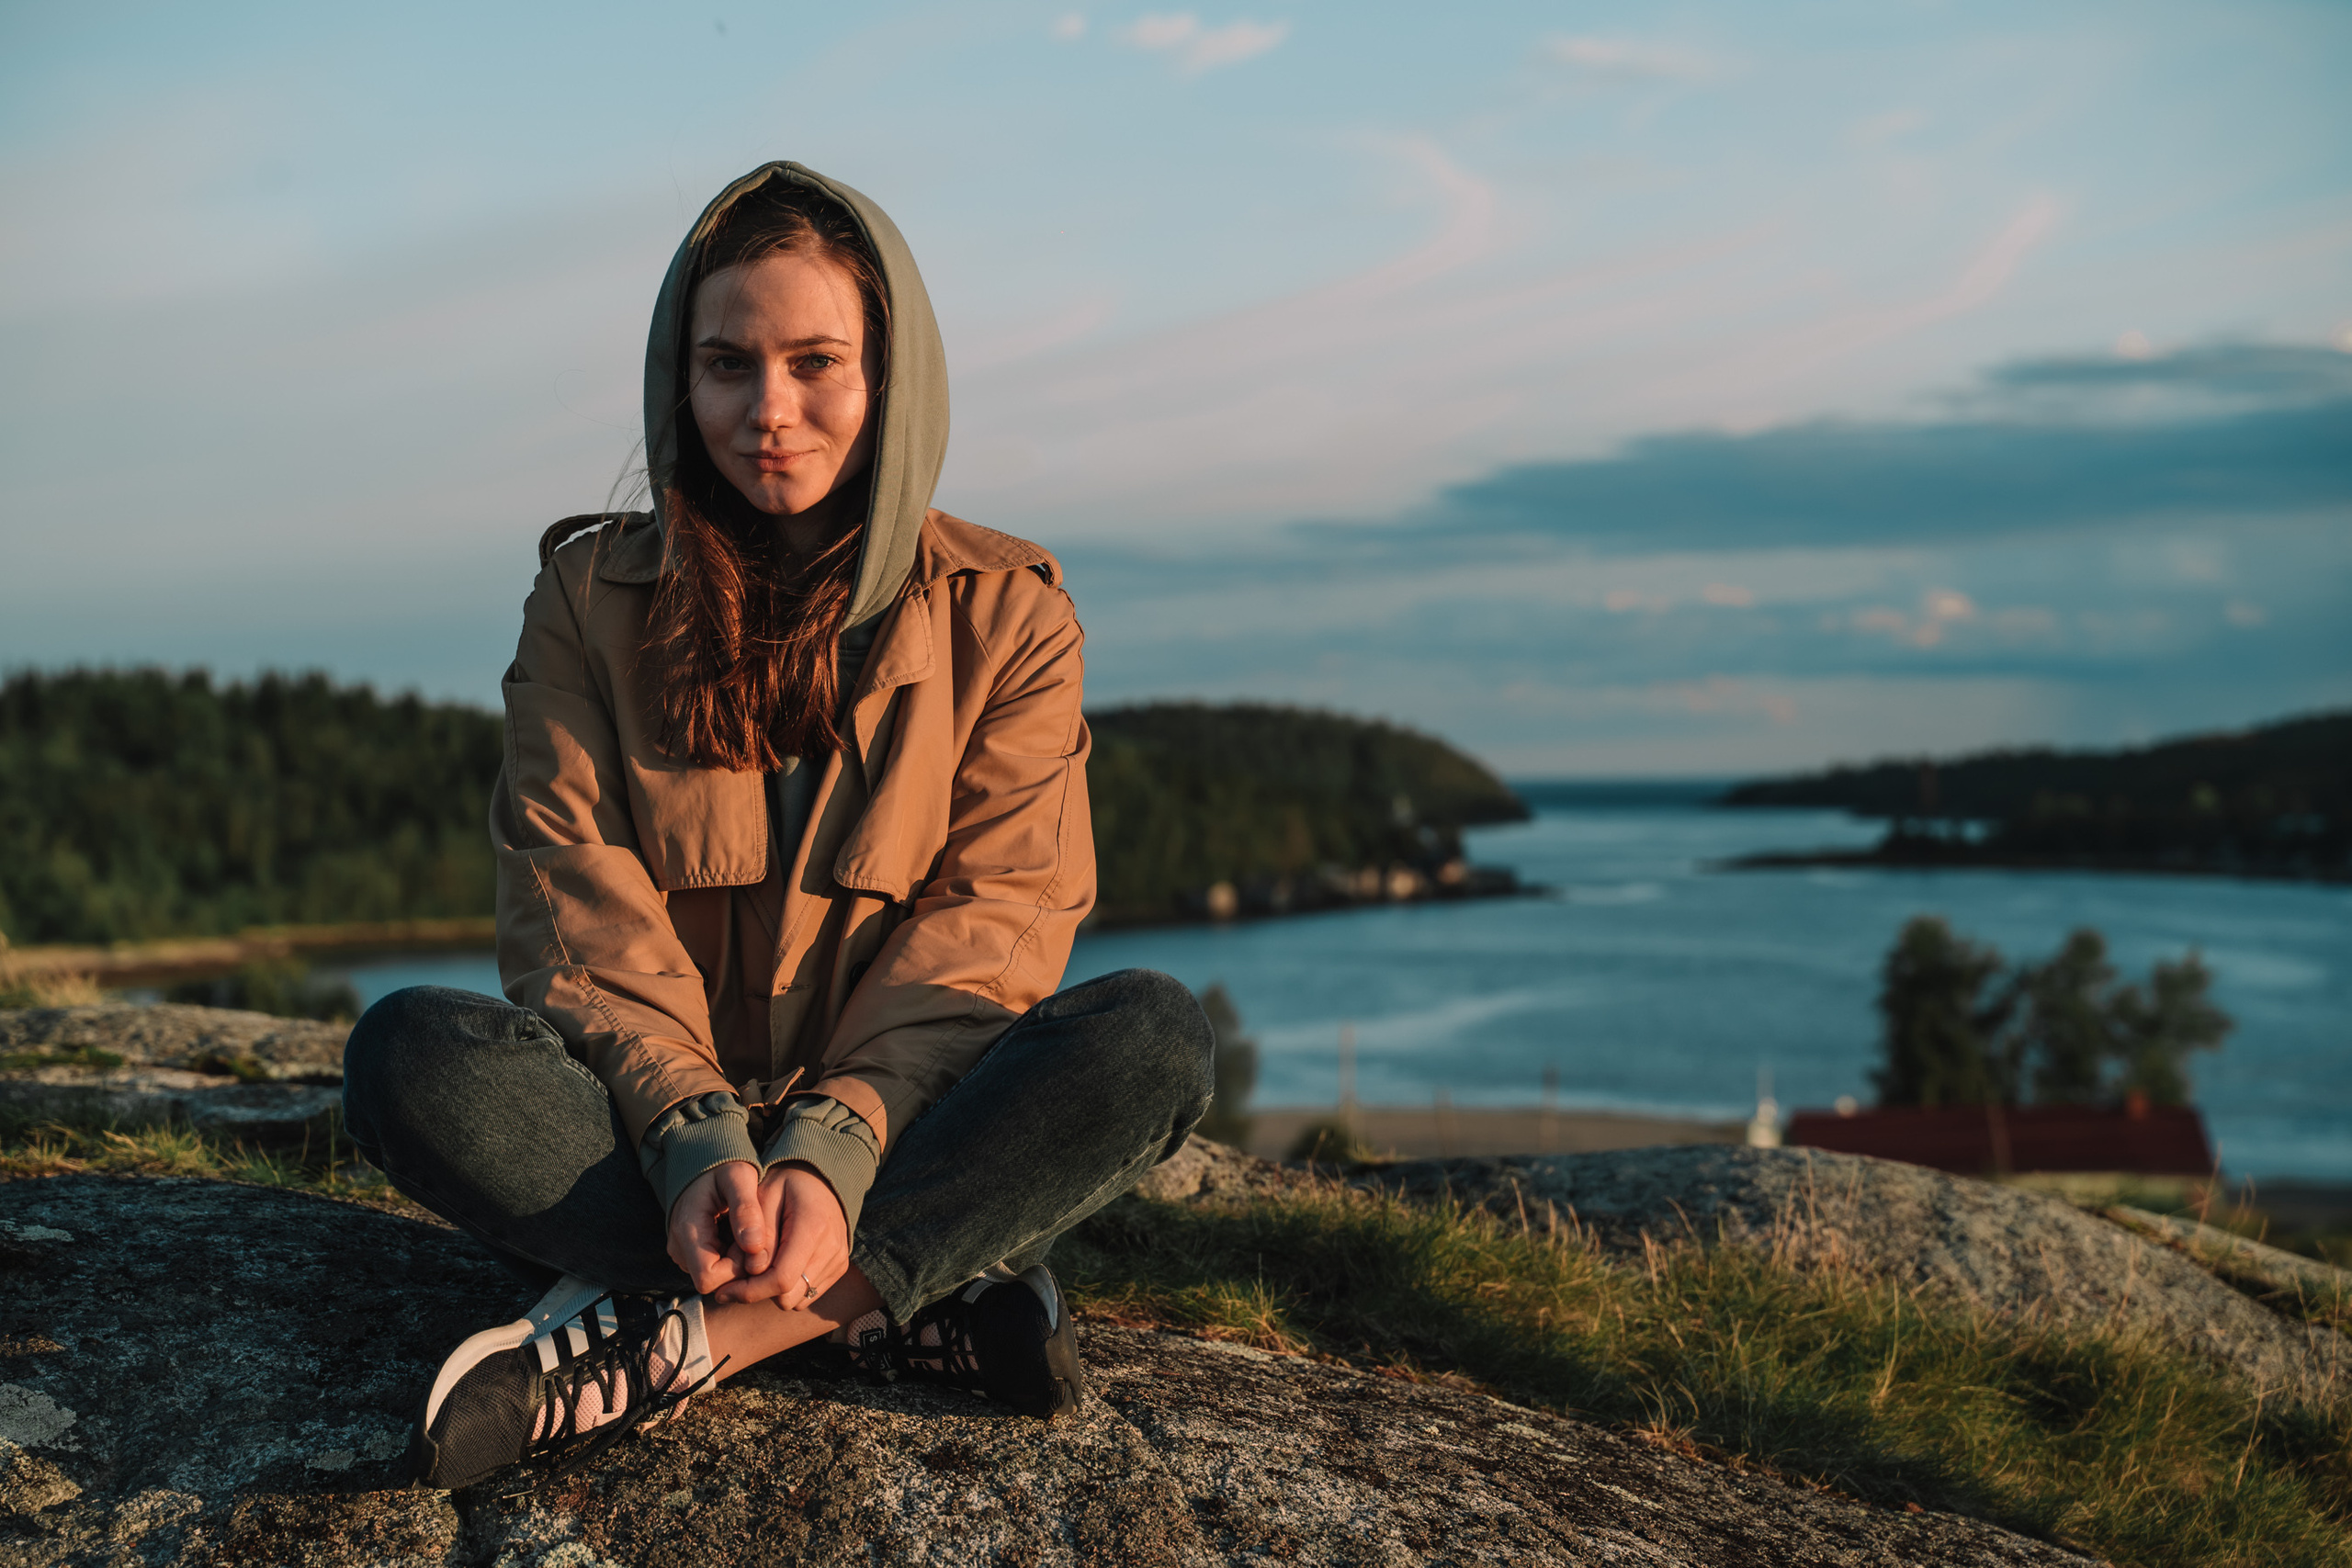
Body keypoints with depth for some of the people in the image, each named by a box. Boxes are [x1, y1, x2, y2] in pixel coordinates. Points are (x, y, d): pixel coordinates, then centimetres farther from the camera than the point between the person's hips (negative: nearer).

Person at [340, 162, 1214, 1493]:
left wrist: (833, 1155, -24)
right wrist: (695, 1143, -24)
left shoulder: (1006, 616, 2)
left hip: (905, 1128, 0)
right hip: (653, 1124, 1)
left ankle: (674, 1342, -30)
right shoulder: (591, 597, 4)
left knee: (1154, 1035, -29)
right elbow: (581, 905, -6)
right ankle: (924, 1301, -29)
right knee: (412, 1055, -29)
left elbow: (992, 923, -7)